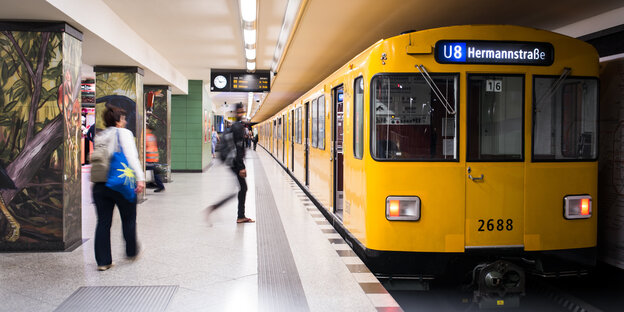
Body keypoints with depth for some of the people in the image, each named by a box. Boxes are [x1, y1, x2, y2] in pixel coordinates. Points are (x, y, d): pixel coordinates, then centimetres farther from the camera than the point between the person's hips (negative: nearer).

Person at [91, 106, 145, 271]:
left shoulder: (98, 137, 15)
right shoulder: (123, 133, -3)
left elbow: (92, 159, 16)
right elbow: (131, 157, -15)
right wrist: (140, 178, -20)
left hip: (99, 185, 5)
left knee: (103, 222, 7)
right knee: (129, 218, 13)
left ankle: (103, 261, 9)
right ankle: (131, 252, 26)